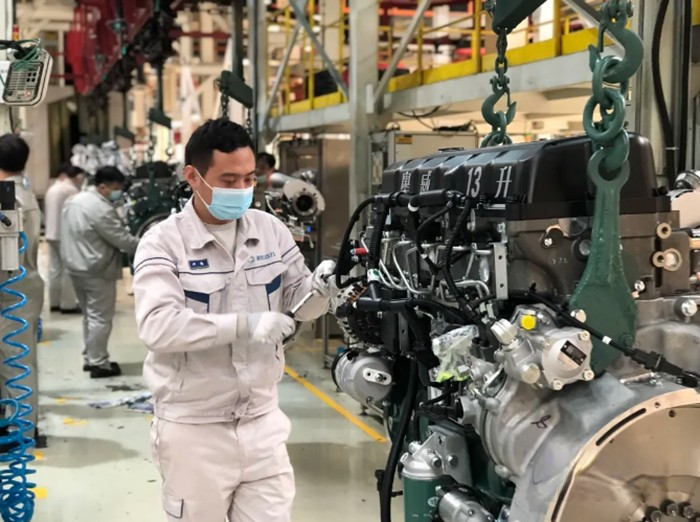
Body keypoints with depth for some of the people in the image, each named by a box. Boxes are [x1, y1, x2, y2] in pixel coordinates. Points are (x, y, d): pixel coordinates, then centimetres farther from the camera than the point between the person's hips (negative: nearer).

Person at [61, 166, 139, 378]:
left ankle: (89, 358, 25)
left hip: (76, 266, 10)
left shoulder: (74, 200, 8)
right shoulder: (101, 209, -22)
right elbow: (122, 239, -20)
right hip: (97, 270, -10)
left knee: (89, 315, 18)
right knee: (100, 318, -2)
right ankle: (99, 363, 2)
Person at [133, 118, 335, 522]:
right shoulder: (163, 242, -10)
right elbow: (158, 325, -24)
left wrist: (317, 290, -13)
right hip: (194, 428, -4)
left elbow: (295, 303, 11)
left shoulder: (272, 231, 4)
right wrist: (243, 323, -32)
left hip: (262, 420, 4)